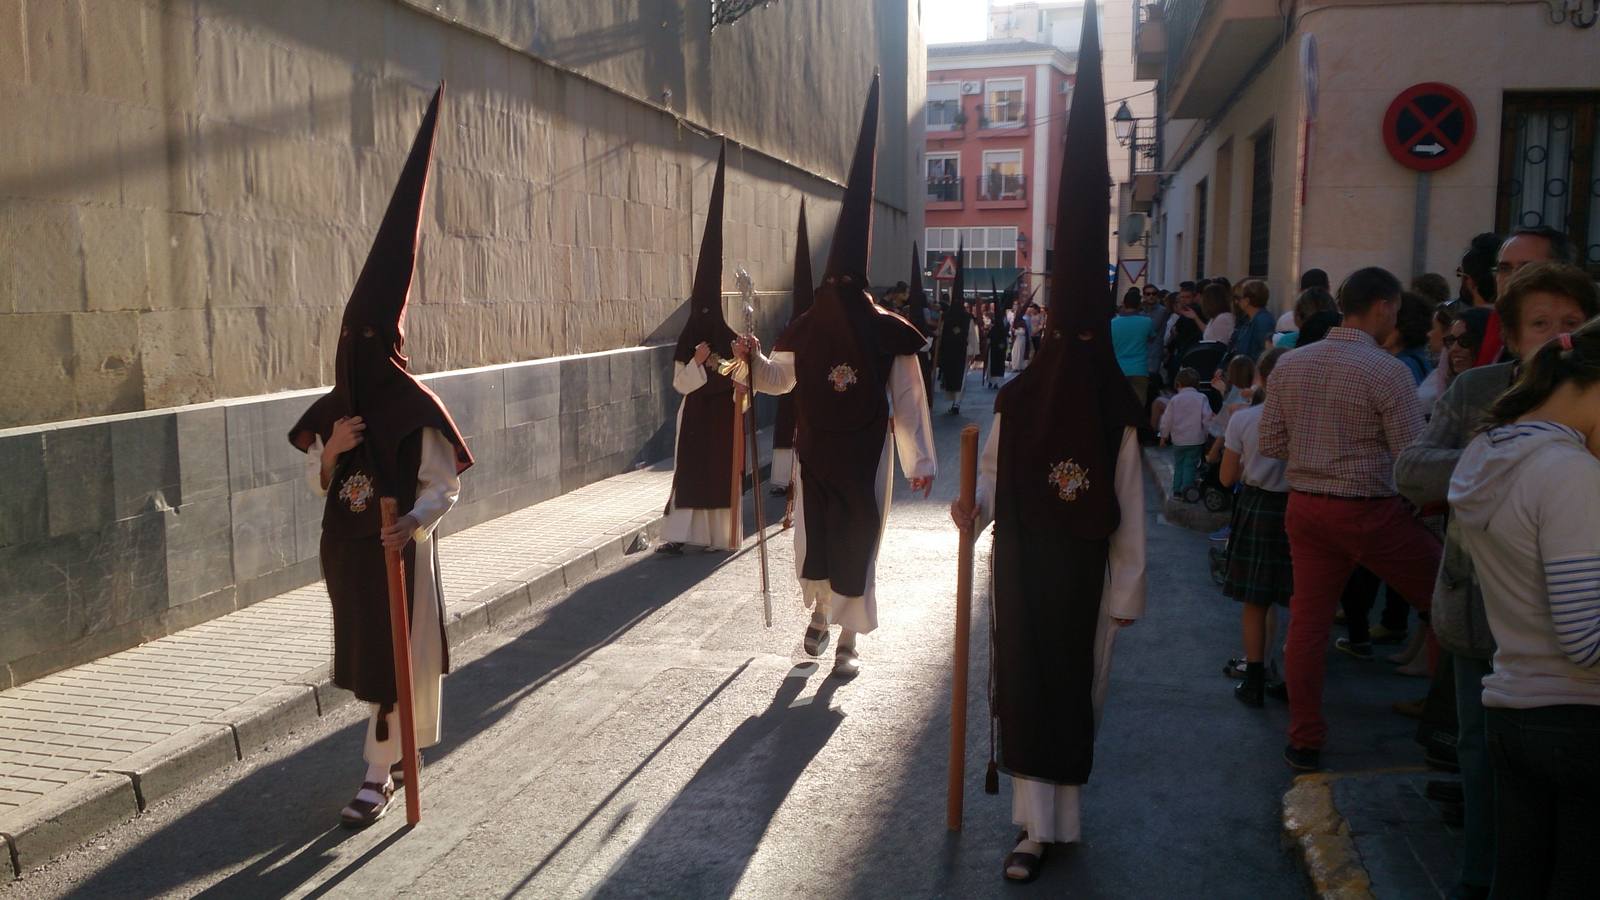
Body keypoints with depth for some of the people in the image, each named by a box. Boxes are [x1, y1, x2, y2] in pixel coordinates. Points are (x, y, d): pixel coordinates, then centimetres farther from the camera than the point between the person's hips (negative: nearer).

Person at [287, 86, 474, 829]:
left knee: (393, 655, -1)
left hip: (399, 550, -6)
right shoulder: (333, 409, 4)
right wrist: (331, 449, -12)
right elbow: (317, 484, 9)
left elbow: (445, 485, -13)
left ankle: (379, 776, 8)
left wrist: (412, 522, -31)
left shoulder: (419, 410, -11)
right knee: (365, 651, 16)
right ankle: (401, 744, 35)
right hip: (344, 547, 6)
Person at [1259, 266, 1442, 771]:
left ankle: (1304, 743, 17)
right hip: (1371, 513, -5)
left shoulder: (1290, 364, 3)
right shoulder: (1388, 372, -14)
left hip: (1305, 507, 6)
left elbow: (1270, 443, 7)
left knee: (1307, 623, 10)